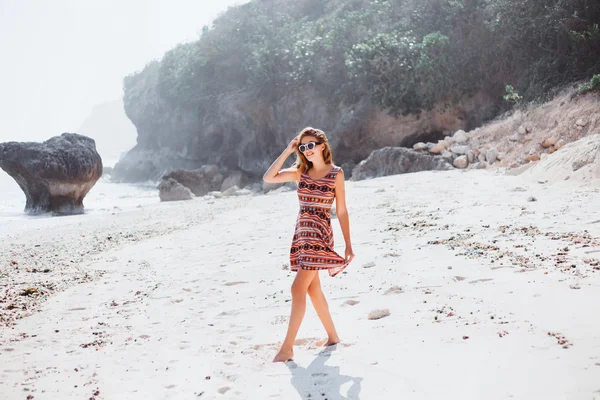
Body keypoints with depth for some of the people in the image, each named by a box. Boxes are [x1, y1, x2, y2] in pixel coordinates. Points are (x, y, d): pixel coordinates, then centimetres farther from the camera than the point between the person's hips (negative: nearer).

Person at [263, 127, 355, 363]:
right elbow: (268, 178, -2)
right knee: (313, 289, 12)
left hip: (320, 235, -6)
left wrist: (348, 244, -1)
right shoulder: (301, 172, 9)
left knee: (298, 289, -12)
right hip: (301, 233, 6)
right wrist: (287, 152, -2)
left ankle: (287, 348, -8)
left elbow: (341, 211, -1)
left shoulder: (336, 173, -3)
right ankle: (332, 336, 28)